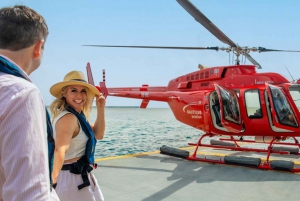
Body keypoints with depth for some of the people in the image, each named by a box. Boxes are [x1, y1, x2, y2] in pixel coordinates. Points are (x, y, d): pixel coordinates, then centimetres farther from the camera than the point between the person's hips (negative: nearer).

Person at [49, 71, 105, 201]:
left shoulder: (78, 115, 6)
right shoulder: (68, 118, -23)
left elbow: (98, 134, 10)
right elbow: (60, 151, -36)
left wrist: (100, 109, 2)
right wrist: (52, 180, -48)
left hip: (80, 176, 10)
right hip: (72, 178, -10)